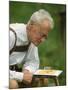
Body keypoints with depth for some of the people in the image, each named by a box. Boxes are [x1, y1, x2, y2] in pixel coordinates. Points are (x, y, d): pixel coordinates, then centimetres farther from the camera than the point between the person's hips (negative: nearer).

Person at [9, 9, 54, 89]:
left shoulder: (32, 37, -2)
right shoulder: (11, 35, -28)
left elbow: (33, 61, 9)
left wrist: (27, 71, -14)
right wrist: (21, 76, -28)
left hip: (12, 70, 8)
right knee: (13, 84, -35)